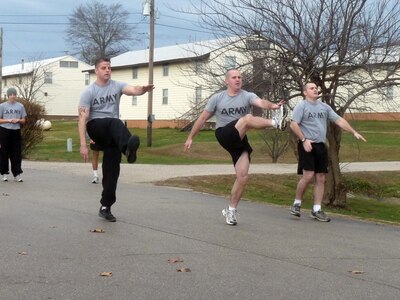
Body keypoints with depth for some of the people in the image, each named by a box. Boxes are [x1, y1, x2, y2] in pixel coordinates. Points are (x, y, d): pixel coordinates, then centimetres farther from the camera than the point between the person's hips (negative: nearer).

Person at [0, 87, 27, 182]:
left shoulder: (20, 106, 8)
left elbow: (24, 120, 10)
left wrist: (18, 120, -10)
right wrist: (8, 120, -15)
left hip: (16, 131, 2)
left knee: (17, 154, 1)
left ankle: (17, 174, 5)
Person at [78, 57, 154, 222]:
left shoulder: (117, 86, 4)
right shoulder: (89, 92, -5)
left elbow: (133, 90, -18)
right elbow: (83, 119, -12)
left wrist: (143, 89, -43)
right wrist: (83, 144, -21)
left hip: (111, 134, 4)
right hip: (95, 127, -4)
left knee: (112, 170, 0)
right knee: (116, 123, -37)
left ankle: (105, 207, 10)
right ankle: (128, 147, -69)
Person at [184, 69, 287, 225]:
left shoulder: (247, 96, 3)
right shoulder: (217, 98, 5)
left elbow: (260, 102, -20)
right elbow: (202, 118, 10)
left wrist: (272, 105, -42)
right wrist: (190, 138, 10)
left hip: (240, 141, 3)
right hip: (224, 136, -3)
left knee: (243, 176, -4)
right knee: (248, 118, -28)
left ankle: (231, 210, 9)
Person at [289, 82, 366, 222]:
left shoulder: (324, 107, 14)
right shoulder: (301, 106, -2)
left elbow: (339, 120, 11)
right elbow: (293, 124, -10)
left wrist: (354, 132, 3)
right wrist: (304, 140, -18)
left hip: (321, 146, 6)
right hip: (307, 145, -6)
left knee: (321, 178, 3)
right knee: (308, 176, -15)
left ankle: (317, 210, 9)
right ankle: (296, 204, 4)